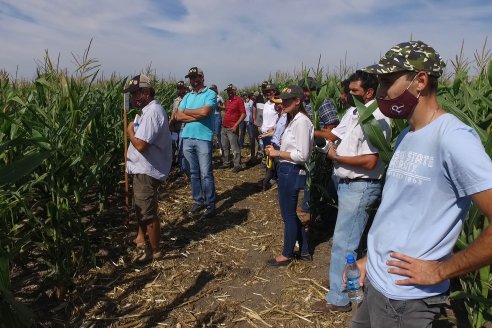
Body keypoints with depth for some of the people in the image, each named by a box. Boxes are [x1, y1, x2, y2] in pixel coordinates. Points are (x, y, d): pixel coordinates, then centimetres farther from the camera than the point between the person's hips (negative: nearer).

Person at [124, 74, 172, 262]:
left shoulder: (152, 112, -23)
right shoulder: (149, 110, 11)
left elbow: (140, 145, -29)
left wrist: (130, 130, -14)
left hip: (147, 171, -11)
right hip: (142, 169, 11)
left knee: (148, 213, 1)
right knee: (141, 208, 25)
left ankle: (154, 250, 15)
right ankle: (141, 239, 43)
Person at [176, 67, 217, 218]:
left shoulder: (210, 94, -3)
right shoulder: (187, 96, 14)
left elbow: (205, 112, -20)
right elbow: (179, 116, 4)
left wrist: (187, 111, -3)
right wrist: (198, 116, -9)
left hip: (203, 138, -6)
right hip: (187, 138, 6)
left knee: (206, 174, -2)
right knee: (193, 173, 12)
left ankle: (210, 205, 8)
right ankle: (198, 202, 23)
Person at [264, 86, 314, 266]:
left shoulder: (301, 121, -18)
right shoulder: (293, 119, 12)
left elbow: (302, 155, -22)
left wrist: (278, 153, -15)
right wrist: (276, 151, 3)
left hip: (291, 172, -10)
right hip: (286, 170, 10)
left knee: (288, 214, 6)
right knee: (289, 212, 19)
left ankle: (286, 255, 24)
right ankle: (304, 250, 33)